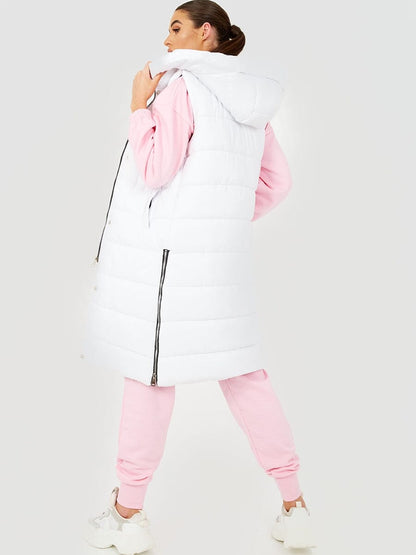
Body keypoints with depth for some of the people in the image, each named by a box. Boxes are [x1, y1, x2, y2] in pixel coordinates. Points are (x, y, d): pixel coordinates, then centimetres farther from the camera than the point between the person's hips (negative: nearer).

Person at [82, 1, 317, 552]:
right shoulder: (252, 98, 13)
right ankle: (294, 507, 16)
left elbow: (155, 171, -14)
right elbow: (277, 181, 14)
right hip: (222, 256, 7)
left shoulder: (181, 87, -9)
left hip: (165, 255, -6)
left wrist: (139, 108, -4)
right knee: (243, 371, 12)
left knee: (151, 374, 2)